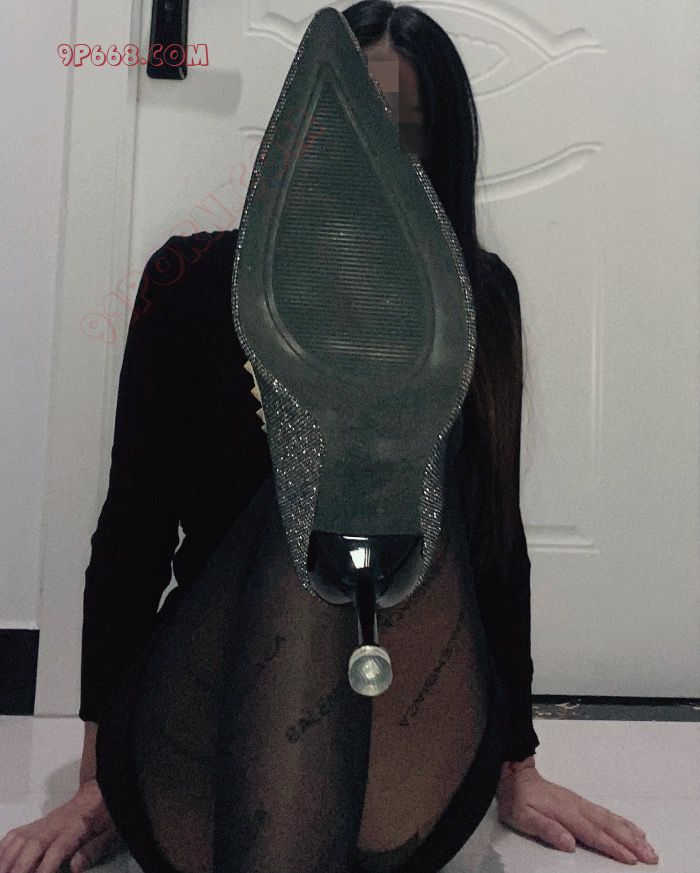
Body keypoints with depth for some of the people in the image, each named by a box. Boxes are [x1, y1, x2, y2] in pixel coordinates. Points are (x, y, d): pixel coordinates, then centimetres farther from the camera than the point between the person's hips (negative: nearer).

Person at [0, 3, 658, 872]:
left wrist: (516, 768, 6)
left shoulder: (477, 298, 0)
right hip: (203, 732, 0)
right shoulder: (195, 280, -3)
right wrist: (96, 783, -2)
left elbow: (497, 532, 2)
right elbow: (133, 529, -2)